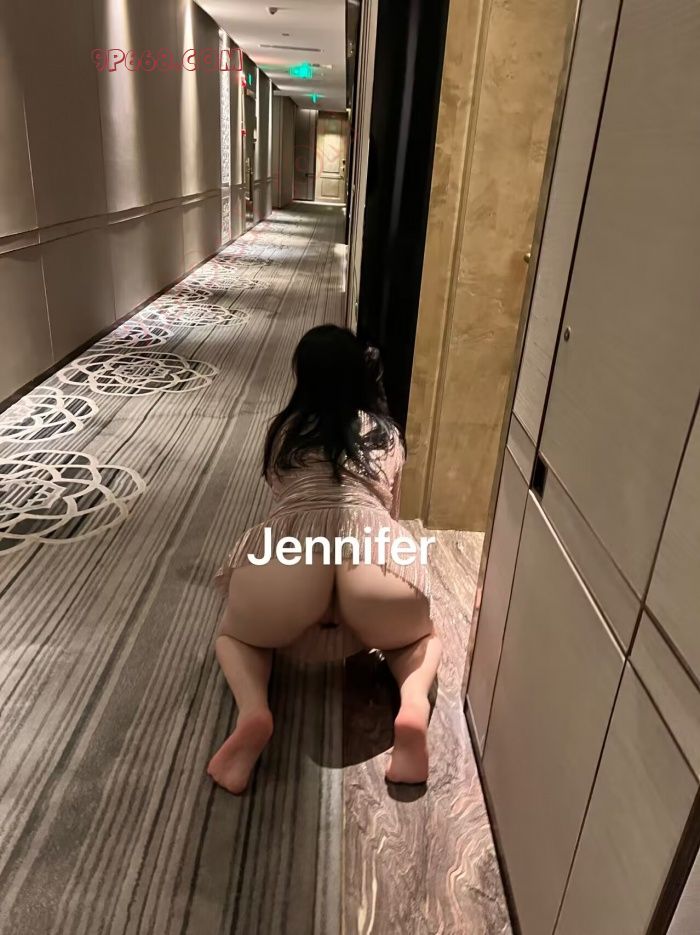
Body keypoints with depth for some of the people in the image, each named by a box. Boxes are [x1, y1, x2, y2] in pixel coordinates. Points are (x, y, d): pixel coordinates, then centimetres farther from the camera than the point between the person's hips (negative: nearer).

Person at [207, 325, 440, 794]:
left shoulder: (286, 429, 28)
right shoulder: (387, 433, 29)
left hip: (289, 548, 0)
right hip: (375, 549, 1)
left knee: (236, 636, 33)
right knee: (420, 639, 35)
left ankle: (253, 713, 1)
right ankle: (414, 707, 1)